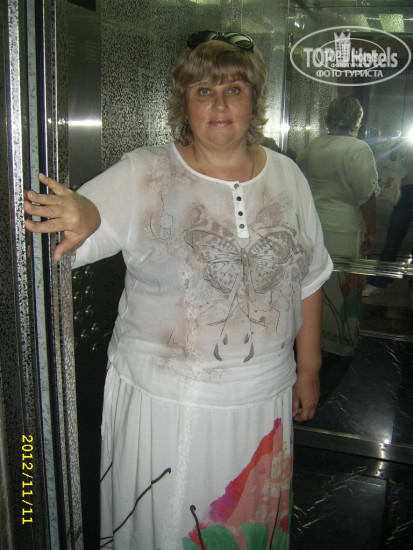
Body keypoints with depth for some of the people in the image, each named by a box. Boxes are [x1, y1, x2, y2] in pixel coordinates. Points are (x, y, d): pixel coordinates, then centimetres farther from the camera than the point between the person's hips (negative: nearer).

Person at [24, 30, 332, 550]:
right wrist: (82, 214, -41)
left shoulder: (286, 177, 2)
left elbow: (307, 281, 8)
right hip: (162, 400, -3)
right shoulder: (141, 175, -9)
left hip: (263, 399, 3)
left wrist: (308, 369, 11)